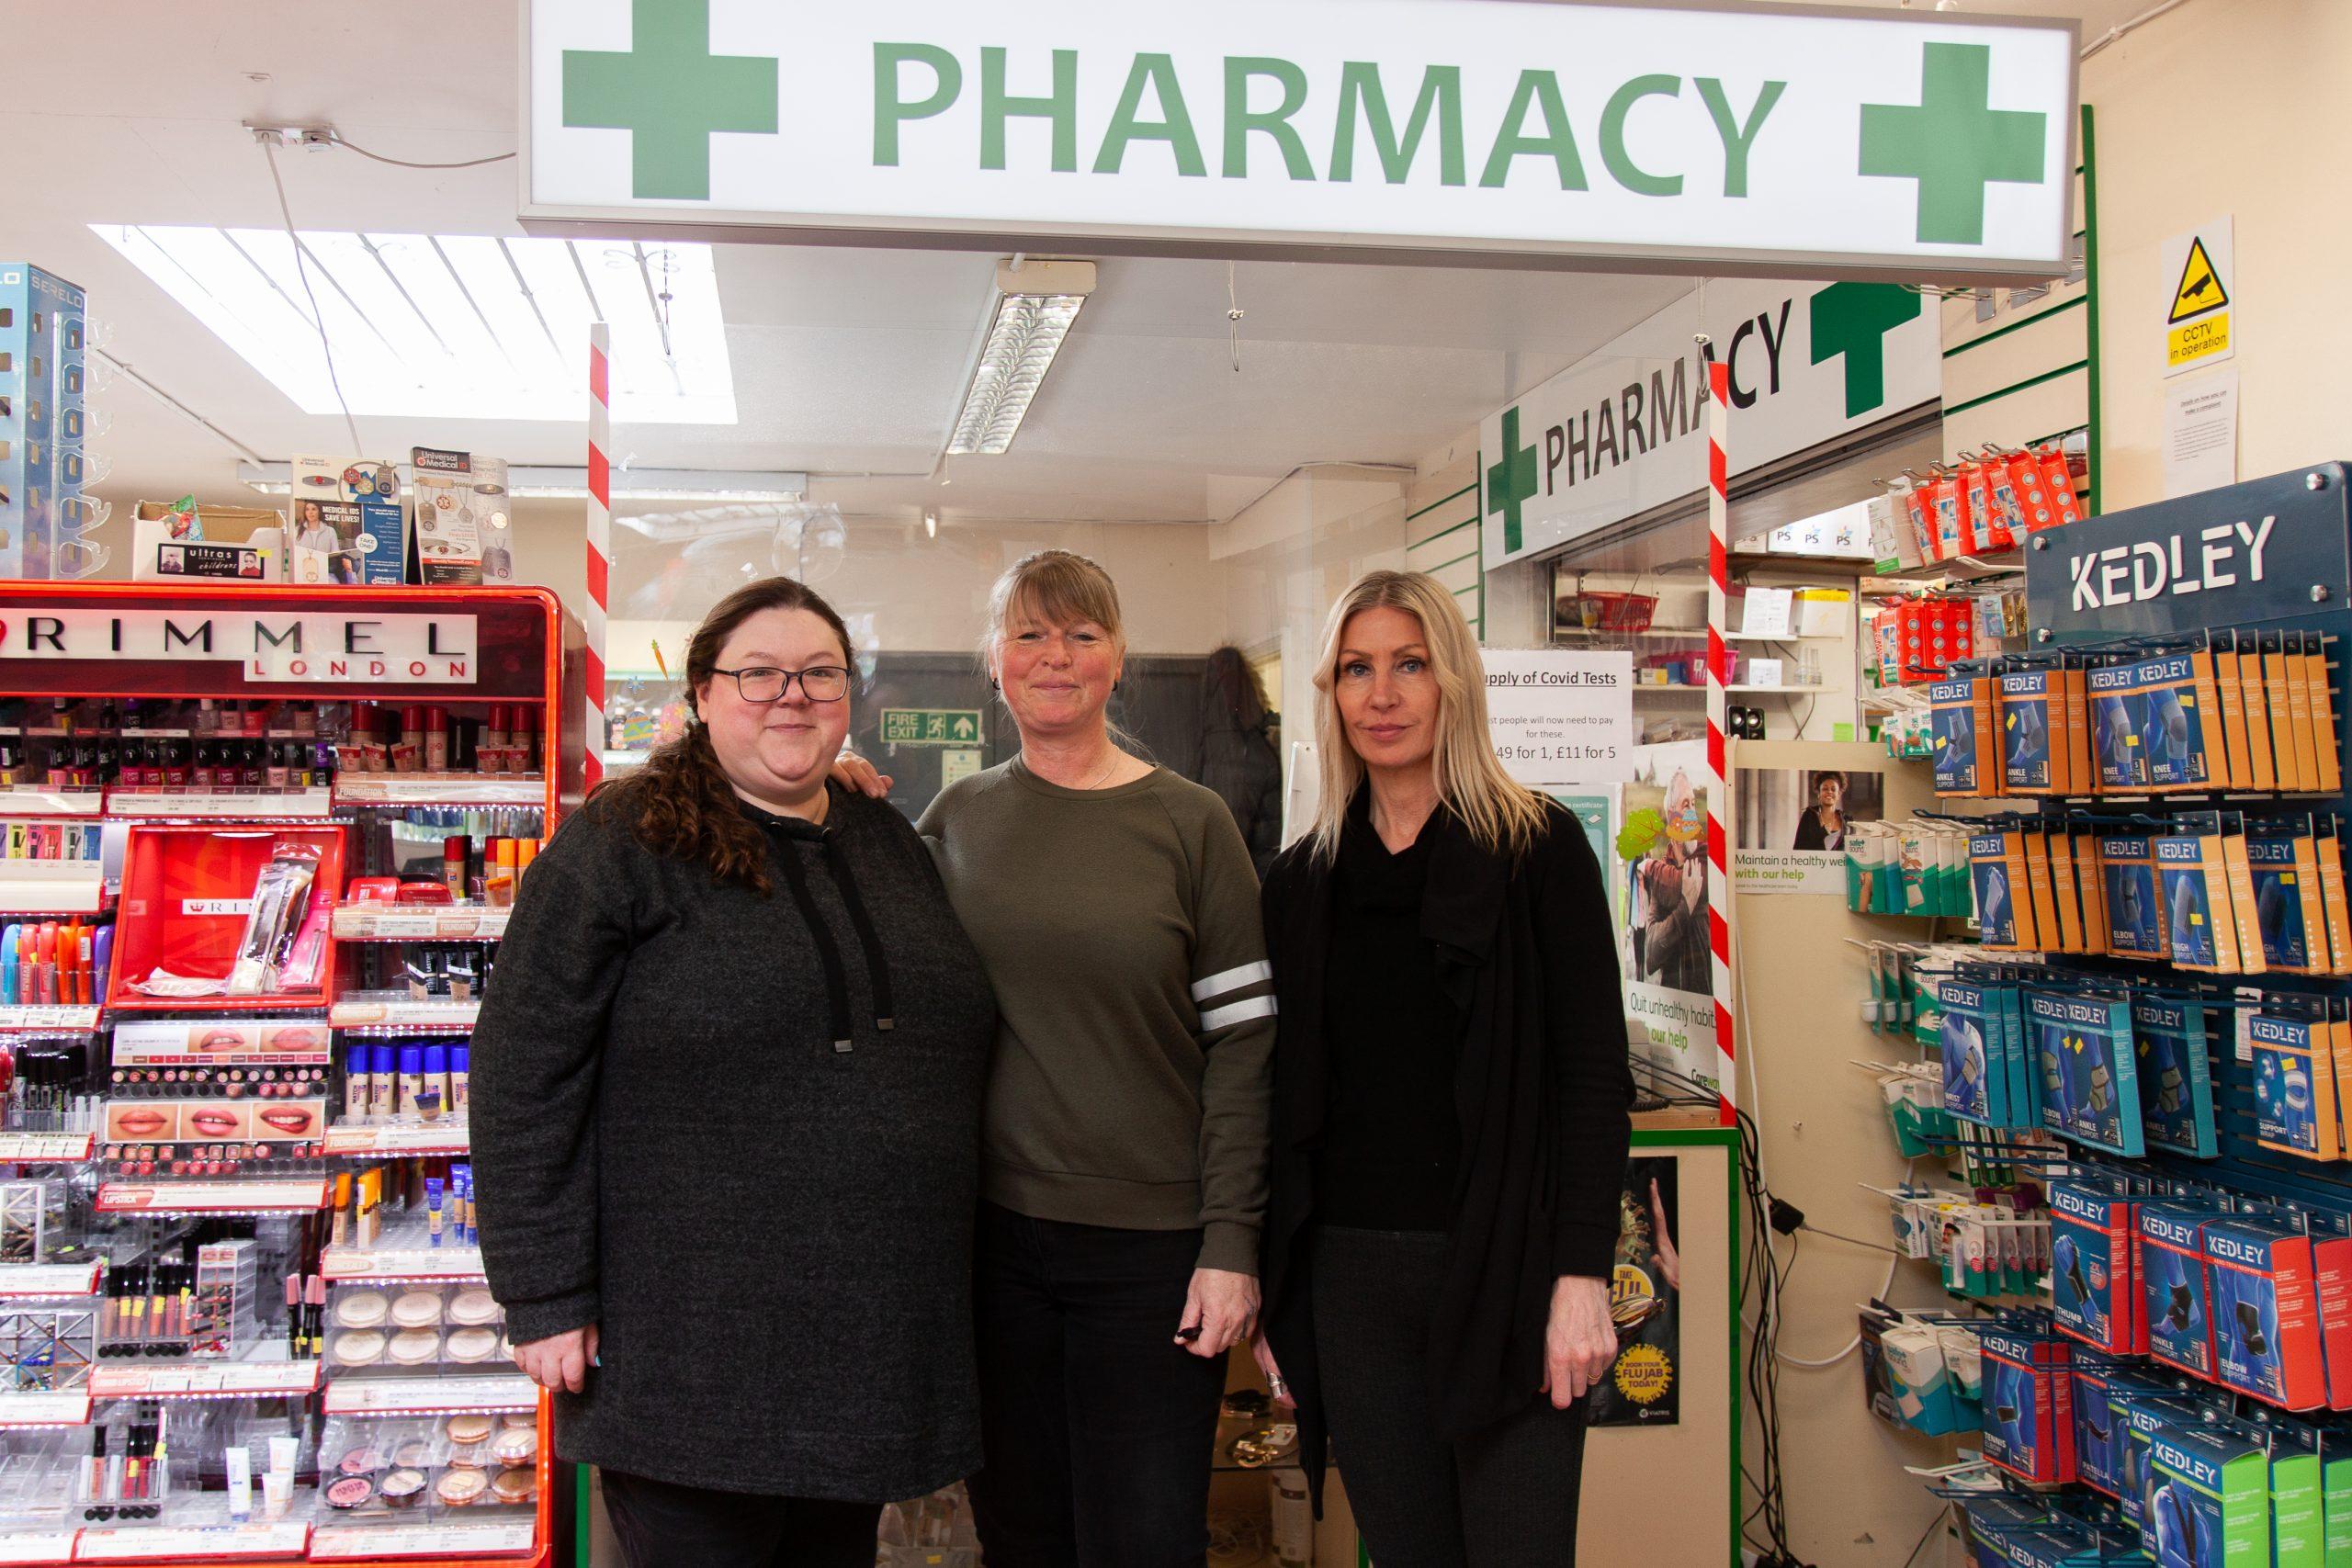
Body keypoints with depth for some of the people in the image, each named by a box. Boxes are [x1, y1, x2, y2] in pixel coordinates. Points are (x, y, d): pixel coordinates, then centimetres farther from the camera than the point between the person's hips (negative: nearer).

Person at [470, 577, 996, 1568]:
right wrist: (546, 1297, -13)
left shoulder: (890, 843, 11)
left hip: (877, 1338, 6)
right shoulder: (621, 847, -7)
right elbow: (523, 1081, -10)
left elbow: (951, 1047, 19)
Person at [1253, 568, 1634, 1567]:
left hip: (1502, 1265, -3)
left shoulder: (1538, 847, -2)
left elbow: (1595, 1072, -5)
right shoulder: (1304, 877, 10)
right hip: (1348, 1273, 4)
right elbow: (1287, 1098, 12)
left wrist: (1582, 1277, -12)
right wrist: (1272, 1295, 10)